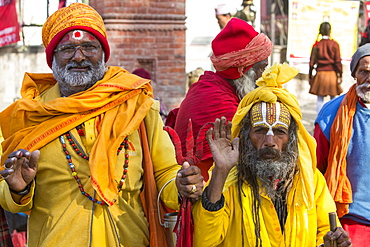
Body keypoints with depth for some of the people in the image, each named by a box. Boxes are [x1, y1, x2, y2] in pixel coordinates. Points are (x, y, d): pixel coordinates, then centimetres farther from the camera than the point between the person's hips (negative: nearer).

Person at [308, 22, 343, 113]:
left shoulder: (317, 45, -1)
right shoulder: (334, 44, -3)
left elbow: (312, 62, 1)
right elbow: (338, 61, -4)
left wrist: (310, 76, 9)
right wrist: (340, 75, 1)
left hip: (320, 74, 1)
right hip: (332, 74, -1)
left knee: (320, 99, 4)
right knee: (333, 99, 9)